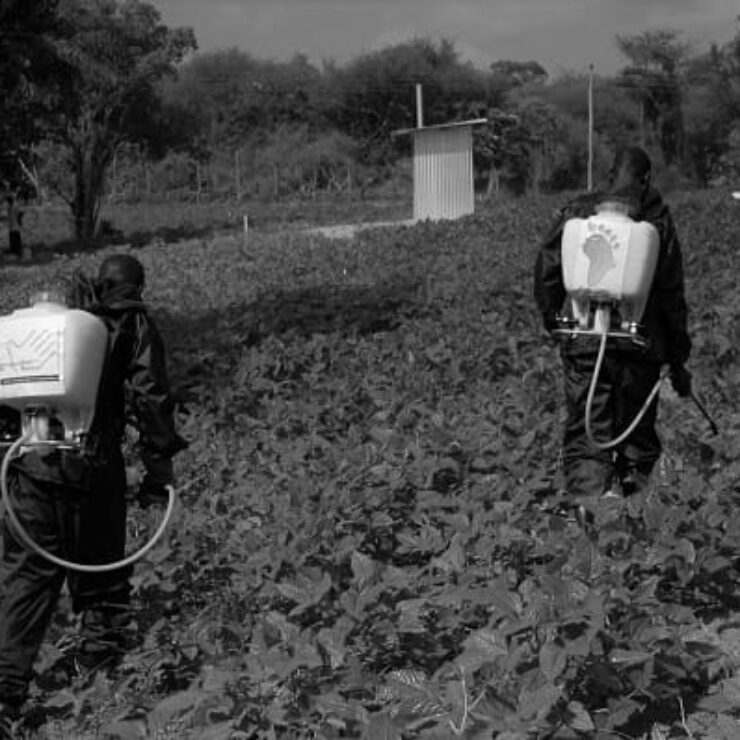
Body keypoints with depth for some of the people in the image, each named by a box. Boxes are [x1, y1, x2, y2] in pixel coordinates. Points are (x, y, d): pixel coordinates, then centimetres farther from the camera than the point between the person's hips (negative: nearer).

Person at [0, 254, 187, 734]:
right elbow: (150, 397, -5)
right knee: (99, 562, 19)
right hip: (91, 464, -3)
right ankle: (101, 642, 37)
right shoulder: (134, 324, 4)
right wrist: (159, 470, 0)